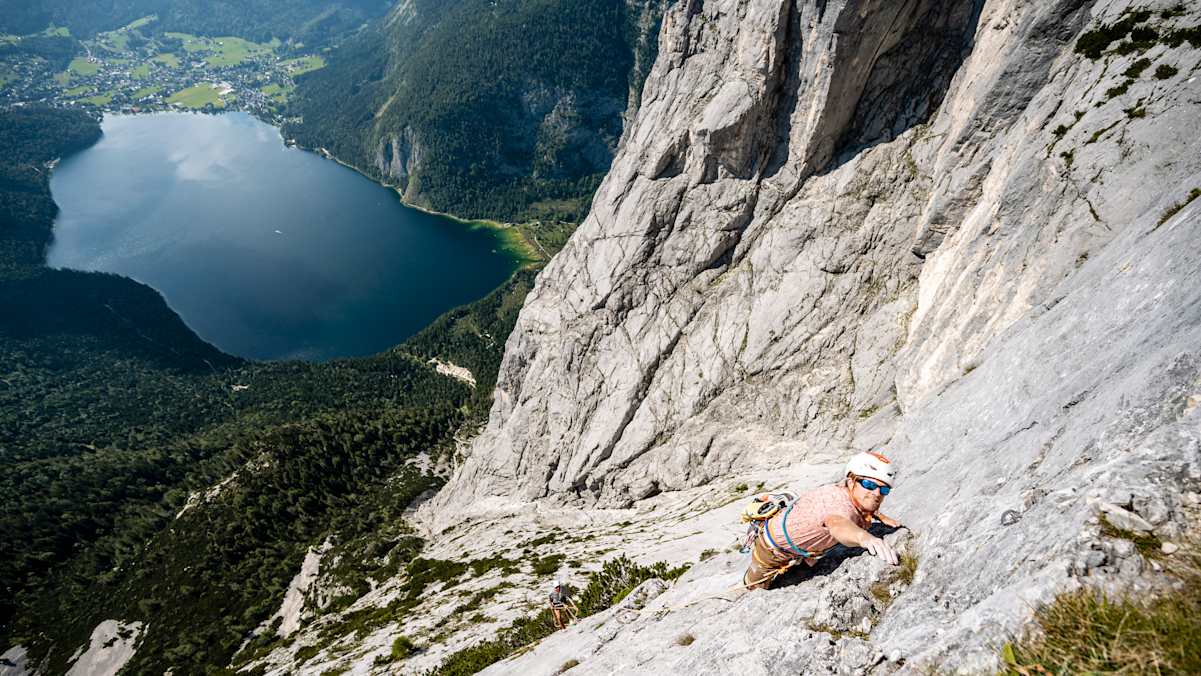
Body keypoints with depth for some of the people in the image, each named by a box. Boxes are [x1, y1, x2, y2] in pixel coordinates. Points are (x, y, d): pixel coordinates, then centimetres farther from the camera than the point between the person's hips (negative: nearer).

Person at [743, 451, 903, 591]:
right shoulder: (841, 503, -44)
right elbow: (838, 524, -72)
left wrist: (881, 517, -1)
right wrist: (864, 537, -90)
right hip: (773, 549, -7)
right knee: (757, 587, 21)